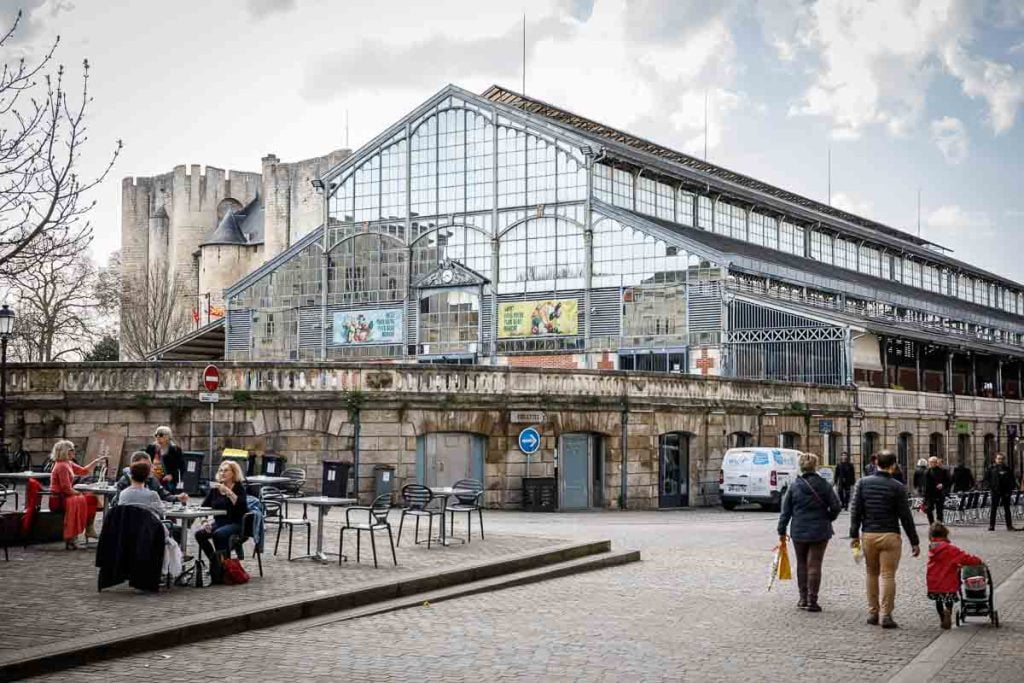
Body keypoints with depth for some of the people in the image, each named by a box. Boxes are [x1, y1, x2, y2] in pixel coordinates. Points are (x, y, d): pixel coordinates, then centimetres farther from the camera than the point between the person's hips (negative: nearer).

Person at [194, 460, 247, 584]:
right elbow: (205, 506, 8)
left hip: (235, 524, -5)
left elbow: (241, 505, -21)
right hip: (218, 522, 5)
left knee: (218, 534, -34)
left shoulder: (239, 488, -3)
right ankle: (215, 561, -6)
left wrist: (227, 491, -28)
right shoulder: (215, 488, 11)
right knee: (199, 533, -21)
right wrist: (206, 521, -9)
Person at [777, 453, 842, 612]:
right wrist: (828, 519, 14)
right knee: (814, 565, 2)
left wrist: (782, 531, 6)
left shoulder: (794, 487, -4)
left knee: (802, 565, 15)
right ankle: (812, 601, -1)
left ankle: (803, 599, 19)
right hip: (820, 532, -1)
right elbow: (836, 506, -6)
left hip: (799, 532, 1)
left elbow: (785, 511, -1)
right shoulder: (824, 485, -6)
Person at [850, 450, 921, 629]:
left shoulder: (863, 483, 2)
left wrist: (854, 534, 7)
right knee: (888, 576, -1)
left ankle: (872, 612, 18)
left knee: (871, 574, 15)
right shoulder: (897, 487, -5)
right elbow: (905, 516, -3)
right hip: (890, 536, -3)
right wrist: (914, 542, 3)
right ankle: (885, 615, -4)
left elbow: (855, 510, 1)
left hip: (868, 535, 3)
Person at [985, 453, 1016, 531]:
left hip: (1005, 492, 1)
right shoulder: (992, 469, 2)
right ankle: (991, 526, 2)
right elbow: (986, 479, 5)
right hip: (995, 492, -1)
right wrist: (991, 487, -6)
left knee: (1007, 509, 6)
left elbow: (1012, 480, 9)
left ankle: (1009, 525, 10)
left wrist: (1010, 489, -2)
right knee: (994, 509, 0)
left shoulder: (1007, 469, 6)